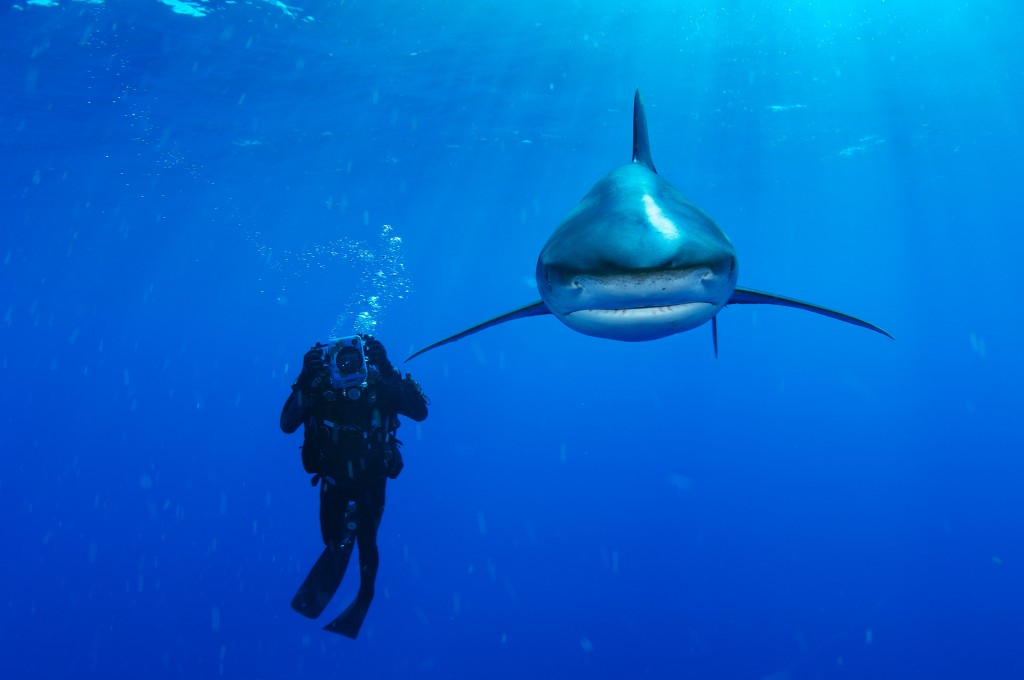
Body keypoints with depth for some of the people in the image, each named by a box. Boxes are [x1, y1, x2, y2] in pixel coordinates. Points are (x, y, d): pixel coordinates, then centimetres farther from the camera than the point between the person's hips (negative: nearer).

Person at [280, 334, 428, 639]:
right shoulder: (319, 390, -18)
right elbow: (287, 424, -28)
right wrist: (304, 380, -38)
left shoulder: (379, 388, -21)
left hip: (371, 482, -1)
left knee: (365, 542, 7)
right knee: (334, 541, 16)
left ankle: (363, 600, 33)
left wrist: (387, 370, -39)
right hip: (334, 481, 2)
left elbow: (419, 412, -32)